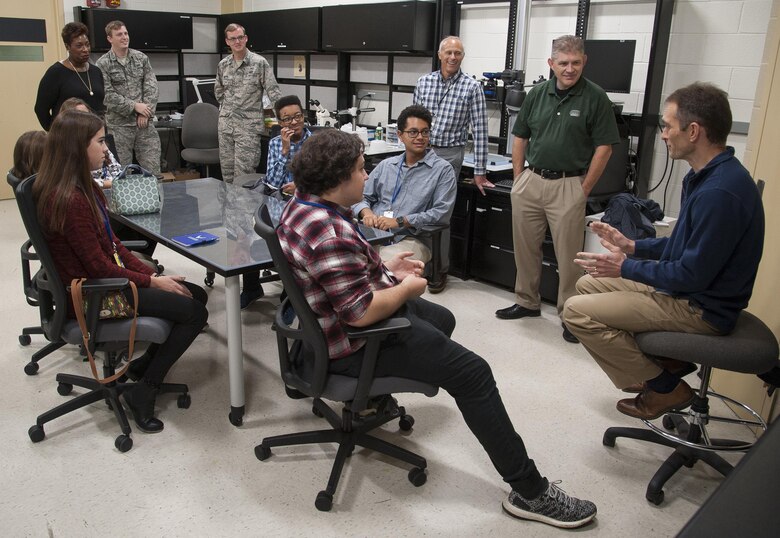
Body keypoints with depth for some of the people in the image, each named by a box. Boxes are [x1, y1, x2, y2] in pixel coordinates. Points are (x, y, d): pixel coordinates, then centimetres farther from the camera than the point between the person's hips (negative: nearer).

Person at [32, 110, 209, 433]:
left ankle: (144, 365, 21)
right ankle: (143, 392, 1)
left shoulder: (84, 187, 5)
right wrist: (152, 281, -11)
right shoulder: (69, 200, -26)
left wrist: (151, 274, -2)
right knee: (194, 313, -13)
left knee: (196, 294, 8)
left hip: (103, 281, 10)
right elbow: (100, 268, -22)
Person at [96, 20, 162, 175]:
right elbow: (108, 95, -9)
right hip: (119, 125, -2)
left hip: (145, 123, 2)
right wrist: (135, 106, -14)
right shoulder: (102, 64, -2)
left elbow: (152, 86, 2)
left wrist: (145, 113, -9)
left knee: (153, 169, 2)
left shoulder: (141, 58, 8)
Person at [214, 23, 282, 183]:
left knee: (243, 175, -8)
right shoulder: (223, 65, 9)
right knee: (227, 172, 10)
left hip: (249, 125, -5)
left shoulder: (259, 63, -6)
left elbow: (273, 92, -8)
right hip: (225, 125, 5)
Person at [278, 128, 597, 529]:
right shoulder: (330, 232, -30)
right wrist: (407, 288, -14)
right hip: (357, 342, -10)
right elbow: (362, 313, -31)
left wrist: (384, 267, 8)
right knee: (473, 374, -10)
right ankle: (530, 491, -2)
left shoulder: (304, 203, 2)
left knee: (443, 319, 30)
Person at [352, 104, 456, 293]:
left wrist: (400, 221, -12)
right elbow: (361, 197, 22)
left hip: (411, 239, -4)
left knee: (384, 262, -37)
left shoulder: (443, 169, 5)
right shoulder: (386, 165, 21)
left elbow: (441, 212, -6)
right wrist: (366, 212, -2)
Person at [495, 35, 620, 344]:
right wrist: (518, 179, 7)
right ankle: (527, 302, 28)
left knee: (568, 253, 0)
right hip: (530, 180, 5)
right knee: (525, 246, 11)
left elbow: (604, 147, -5)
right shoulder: (537, 94, 8)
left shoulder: (595, 98, -4)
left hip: (568, 185, -4)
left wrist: (584, 189, -8)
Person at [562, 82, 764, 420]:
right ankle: (664, 363, 13)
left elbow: (693, 275, -26)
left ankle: (663, 387, 0)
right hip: (686, 292, 10)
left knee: (576, 310, -15)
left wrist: (626, 268, -14)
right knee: (587, 284, 14)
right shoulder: (707, 176, 5)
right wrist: (633, 246, 6)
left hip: (702, 310, -10)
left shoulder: (719, 192, -28)